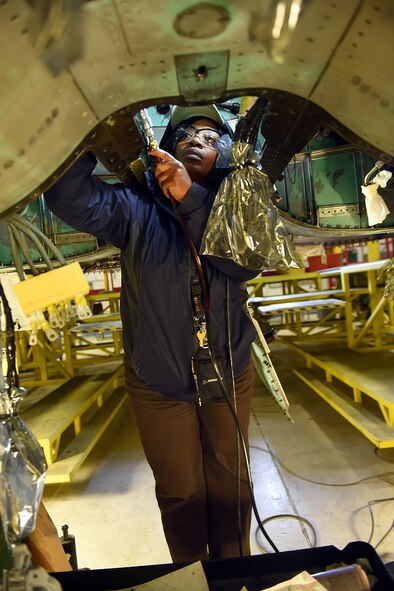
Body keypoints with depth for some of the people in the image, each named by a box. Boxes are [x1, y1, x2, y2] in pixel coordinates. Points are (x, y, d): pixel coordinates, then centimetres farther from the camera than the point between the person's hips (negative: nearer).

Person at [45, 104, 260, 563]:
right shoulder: (136, 207, -6)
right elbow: (71, 199, -21)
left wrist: (191, 198, -28)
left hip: (230, 375, 2)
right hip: (158, 383, -1)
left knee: (230, 484, 21)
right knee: (180, 493, 18)